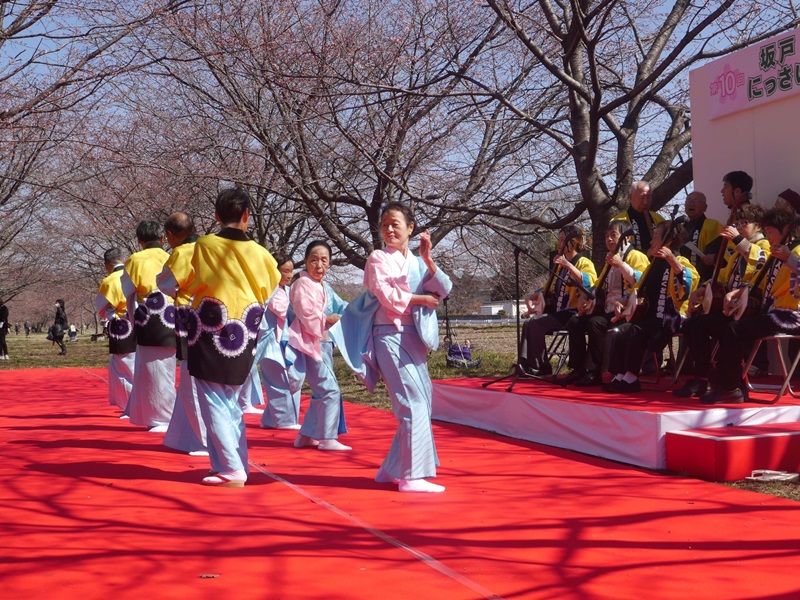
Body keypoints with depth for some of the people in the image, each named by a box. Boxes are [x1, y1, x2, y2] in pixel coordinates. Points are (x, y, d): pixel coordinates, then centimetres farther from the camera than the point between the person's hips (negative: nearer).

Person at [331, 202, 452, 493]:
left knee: (421, 402, 8)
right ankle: (412, 476, -7)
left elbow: (444, 289, 1)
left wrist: (428, 259, -11)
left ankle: (393, 469, 19)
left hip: (413, 337, 7)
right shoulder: (378, 259, -1)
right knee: (414, 403, -13)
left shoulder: (416, 262, 15)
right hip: (390, 335, -7)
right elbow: (388, 296, -13)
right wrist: (421, 299, -5)